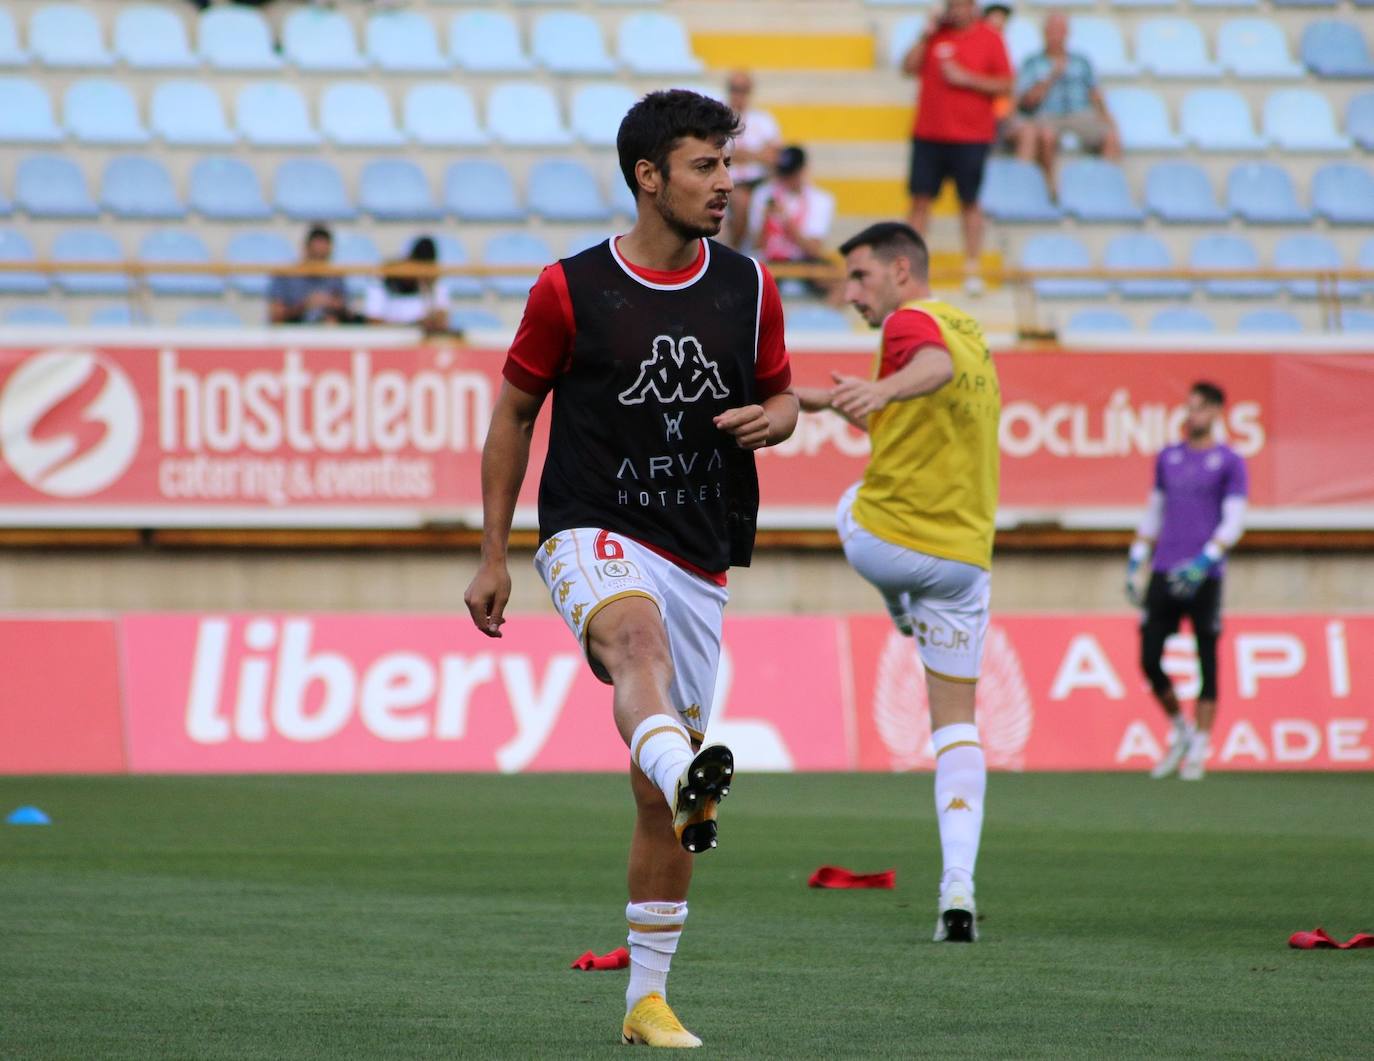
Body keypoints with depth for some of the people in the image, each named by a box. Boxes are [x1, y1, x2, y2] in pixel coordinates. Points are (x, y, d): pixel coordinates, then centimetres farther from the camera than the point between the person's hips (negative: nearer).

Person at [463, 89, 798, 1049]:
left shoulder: (749, 288, 7)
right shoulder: (570, 289, -3)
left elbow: (781, 395, 20)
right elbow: (514, 413, 6)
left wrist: (771, 419, -5)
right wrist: (493, 556, 4)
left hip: (700, 561, 4)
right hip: (595, 537, -4)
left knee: (661, 797, 7)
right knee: (638, 636, -40)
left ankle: (648, 998, 18)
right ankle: (691, 781, -70)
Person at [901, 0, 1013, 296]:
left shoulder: (989, 38, -2)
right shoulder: (936, 33, 9)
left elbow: (1005, 85, -5)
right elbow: (909, 68, 5)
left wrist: (966, 79, -14)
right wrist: (925, 36, -5)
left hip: (971, 137, -3)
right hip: (928, 134, 3)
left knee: (969, 202, 2)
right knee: (920, 197, 1)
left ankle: (973, 269, 6)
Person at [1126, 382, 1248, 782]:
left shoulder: (1230, 463, 1)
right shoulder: (1168, 458, 15)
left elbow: (1234, 522, -5)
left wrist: (1204, 562, -18)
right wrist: (1135, 563, 14)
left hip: (1203, 579, -4)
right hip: (1163, 573, 4)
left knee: (1206, 662, -1)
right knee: (1149, 660, -2)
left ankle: (1199, 749, 4)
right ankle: (1180, 730, 18)